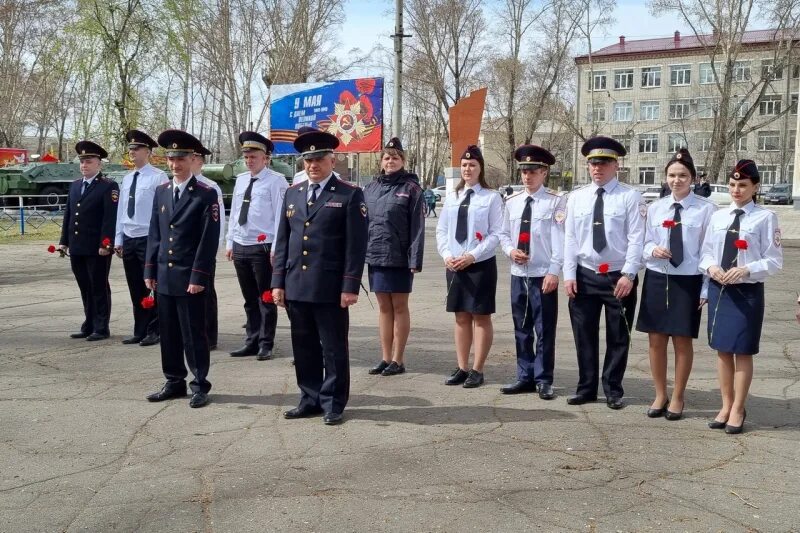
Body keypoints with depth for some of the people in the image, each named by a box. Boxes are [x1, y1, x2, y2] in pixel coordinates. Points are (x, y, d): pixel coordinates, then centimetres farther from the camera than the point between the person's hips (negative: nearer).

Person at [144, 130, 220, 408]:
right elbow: (154, 234, 14)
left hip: (189, 278, -6)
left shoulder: (206, 194, -7)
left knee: (194, 334, 2)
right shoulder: (161, 192, 11)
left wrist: (198, 277, -15)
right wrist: (150, 270, 8)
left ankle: (200, 386, 12)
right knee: (169, 333, 12)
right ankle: (174, 382, 24)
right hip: (164, 276, 6)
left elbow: (209, 239, -11)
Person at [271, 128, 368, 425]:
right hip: (296, 286, 5)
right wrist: (278, 282, 7)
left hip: (330, 288, -5)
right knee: (303, 348, 12)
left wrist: (350, 286, -12)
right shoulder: (293, 194, 13)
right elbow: (282, 241, 13)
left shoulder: (350, 195, -3)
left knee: (333, 349, 4)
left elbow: (356, 245, -7)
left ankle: (333, 404, 16)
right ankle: (310, 400, 24)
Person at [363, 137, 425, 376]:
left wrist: (415, 259, -14)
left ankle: (397, 360, 11)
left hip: (399, 258, -4)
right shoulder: (371, 188, 10)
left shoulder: (411, 189, -3)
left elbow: (417, 227, -8)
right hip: (375, 256, 5)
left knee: (399, 307, 4)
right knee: (384, 307, 11)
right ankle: (385, 358, 19)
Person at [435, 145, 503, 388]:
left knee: (481, 317, 2)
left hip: (481, 265, -5)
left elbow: (496, 234, -9)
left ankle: (477, 370, 9)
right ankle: (462, 368, 17)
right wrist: (447, 255, -6)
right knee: (461, 317, 10)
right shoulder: (452, 197, 10)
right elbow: (441, 230, 10)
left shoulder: (491, 197, -4)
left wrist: (472, 256, -17)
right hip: (454, 266, 5)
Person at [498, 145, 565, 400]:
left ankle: (543, 380, 13)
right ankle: (525, 377, 23)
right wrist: (510, 250, -5)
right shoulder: (512, 202, 8)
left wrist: (554, 272, -15)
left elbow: (559, 239, -9)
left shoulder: (556, 202, -6)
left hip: (543, 276, -5)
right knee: (521, 329, 12)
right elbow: (504, 234, 16)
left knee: (544, 330, 2)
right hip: (518, 274, 5)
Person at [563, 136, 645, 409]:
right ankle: (586, 388, 22)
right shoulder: (577, 197, 6)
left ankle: (613, 390, 22)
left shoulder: (630, 197, -4)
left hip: (618, 276, -3)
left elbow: (636, 239, -9)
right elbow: (570, 238, 5)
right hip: (585, 275, 3)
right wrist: (569, 274, -2)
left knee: (618, 337, 8)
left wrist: (628, 275, -16)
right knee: (584, 335, 9)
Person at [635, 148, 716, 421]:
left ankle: (677, 398, 25)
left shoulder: (706, 209, -8)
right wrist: (653, 250, -14)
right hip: (657, 279, 3)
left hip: (688, 281, -3)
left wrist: (707, 289, -7)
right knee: (656, 340, 9)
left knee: (682, 341, 8)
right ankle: (660, 395, 26)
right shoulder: (655, 208, 3)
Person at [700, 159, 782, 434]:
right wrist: (711, 267, -11)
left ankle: (738, 410, 20)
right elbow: (706, 253, 10)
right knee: (722, 350, 12)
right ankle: (726, 406, 27)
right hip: (718, 289, 4)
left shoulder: (765, 217, -8)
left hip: (748, 291, -4)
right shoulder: (718, 216, 6)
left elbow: (774, 261, -8)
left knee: (742, 352, 5)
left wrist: (746, 270, -22)